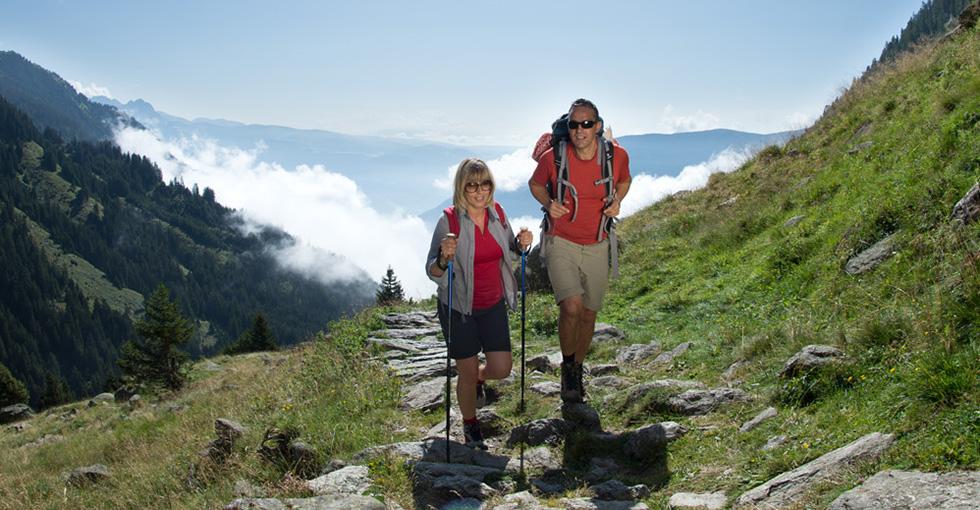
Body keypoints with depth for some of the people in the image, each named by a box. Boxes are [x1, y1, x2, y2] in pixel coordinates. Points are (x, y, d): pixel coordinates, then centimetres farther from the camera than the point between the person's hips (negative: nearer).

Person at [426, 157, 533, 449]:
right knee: (467, 372, 5)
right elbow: (432, 273, -15)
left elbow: (508, 248, 13)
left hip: (493, 305, 4)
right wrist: (445, 257, -37)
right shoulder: (449, 221, -18)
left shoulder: (497, 212, -4)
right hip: (459, 308, -4)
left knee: (502, 369, 4)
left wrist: (521, 244, -10)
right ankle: (470, 425, 32)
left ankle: (479, 379, 41)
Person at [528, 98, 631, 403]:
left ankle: (577, 370, 36)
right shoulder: (553, 158, -14)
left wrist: (617, 201, -6)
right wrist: (549, 204, -13)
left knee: (589, 314, 12)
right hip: (561, 243, -3)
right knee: (572, 306, -23)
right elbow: (535, 184, 7)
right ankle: (568, 366, 3)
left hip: (596, 247, 3)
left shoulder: (617, 156, -9)